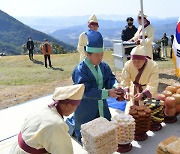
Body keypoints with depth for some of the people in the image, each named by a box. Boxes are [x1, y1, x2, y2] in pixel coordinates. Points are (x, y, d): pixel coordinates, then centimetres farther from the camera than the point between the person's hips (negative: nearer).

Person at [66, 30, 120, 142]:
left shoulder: (103, 66, -2)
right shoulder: (80, 70, -23)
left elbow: (110, 78, -1)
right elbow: (85, 91, -28)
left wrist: (115, 86, -25)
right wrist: (107, 93, -33)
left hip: (101, 107, 6)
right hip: (85, 110, -6)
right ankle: (71, 124, 35)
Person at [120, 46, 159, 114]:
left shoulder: (154, 66, -27)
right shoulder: (128, 64, -21)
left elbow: (152, 85, -31)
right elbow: (124, 81, -23)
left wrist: (142, 94, -48)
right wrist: (126, 92, -43)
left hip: (148, 93, -2)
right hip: (134, 92, 2)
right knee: (129, 113, 14)